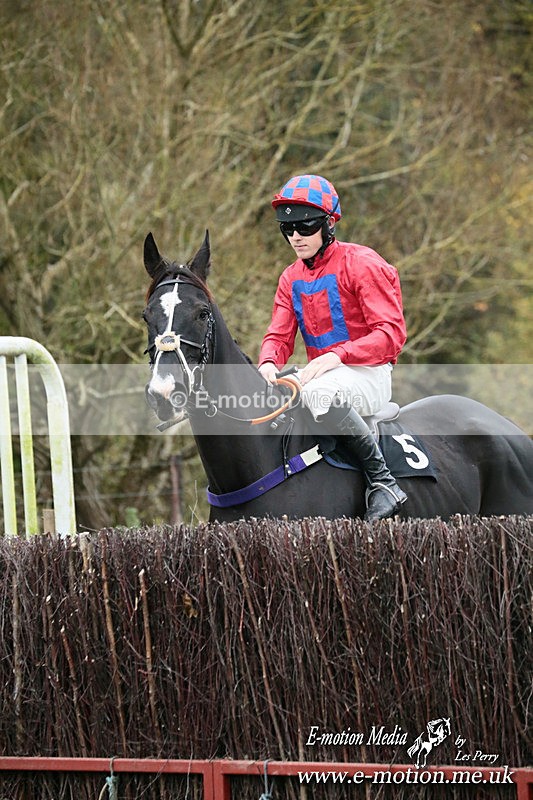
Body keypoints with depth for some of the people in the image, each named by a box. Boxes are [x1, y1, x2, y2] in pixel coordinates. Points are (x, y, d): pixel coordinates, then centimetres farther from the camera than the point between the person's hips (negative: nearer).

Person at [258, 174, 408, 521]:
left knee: (320, 393, -39)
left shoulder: (362, 263, -9)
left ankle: (382, 481, -31)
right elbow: (280, 336, 9)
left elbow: (391, 334, -16)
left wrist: (337, 356, -29)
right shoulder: (291, 278, 14)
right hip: (319, 375, 8)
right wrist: (269, 363, -16)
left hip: (368, 374, -8)